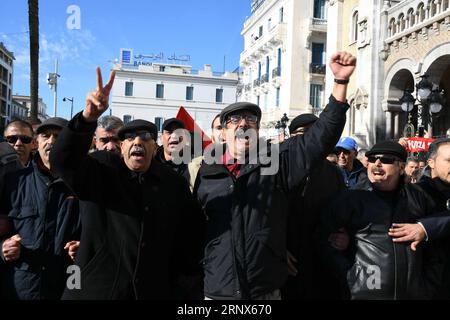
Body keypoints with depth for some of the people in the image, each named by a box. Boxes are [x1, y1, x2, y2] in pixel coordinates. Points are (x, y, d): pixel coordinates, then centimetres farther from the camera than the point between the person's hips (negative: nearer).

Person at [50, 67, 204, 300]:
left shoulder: (174, 183, 3)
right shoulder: (102, 173, -1)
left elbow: (192, 231, 9)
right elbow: (63, 159, -18)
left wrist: (184, 273, 5)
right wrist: (88, 117, -33)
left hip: (155, 290, 2)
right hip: (97, 288, -1)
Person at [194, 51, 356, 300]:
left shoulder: (276, 163, 0)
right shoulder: (205, 171, 1)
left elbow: (322, 135, -8)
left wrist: (341, 81, -16)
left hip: (266, 292, 0)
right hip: (217, 292, 0)